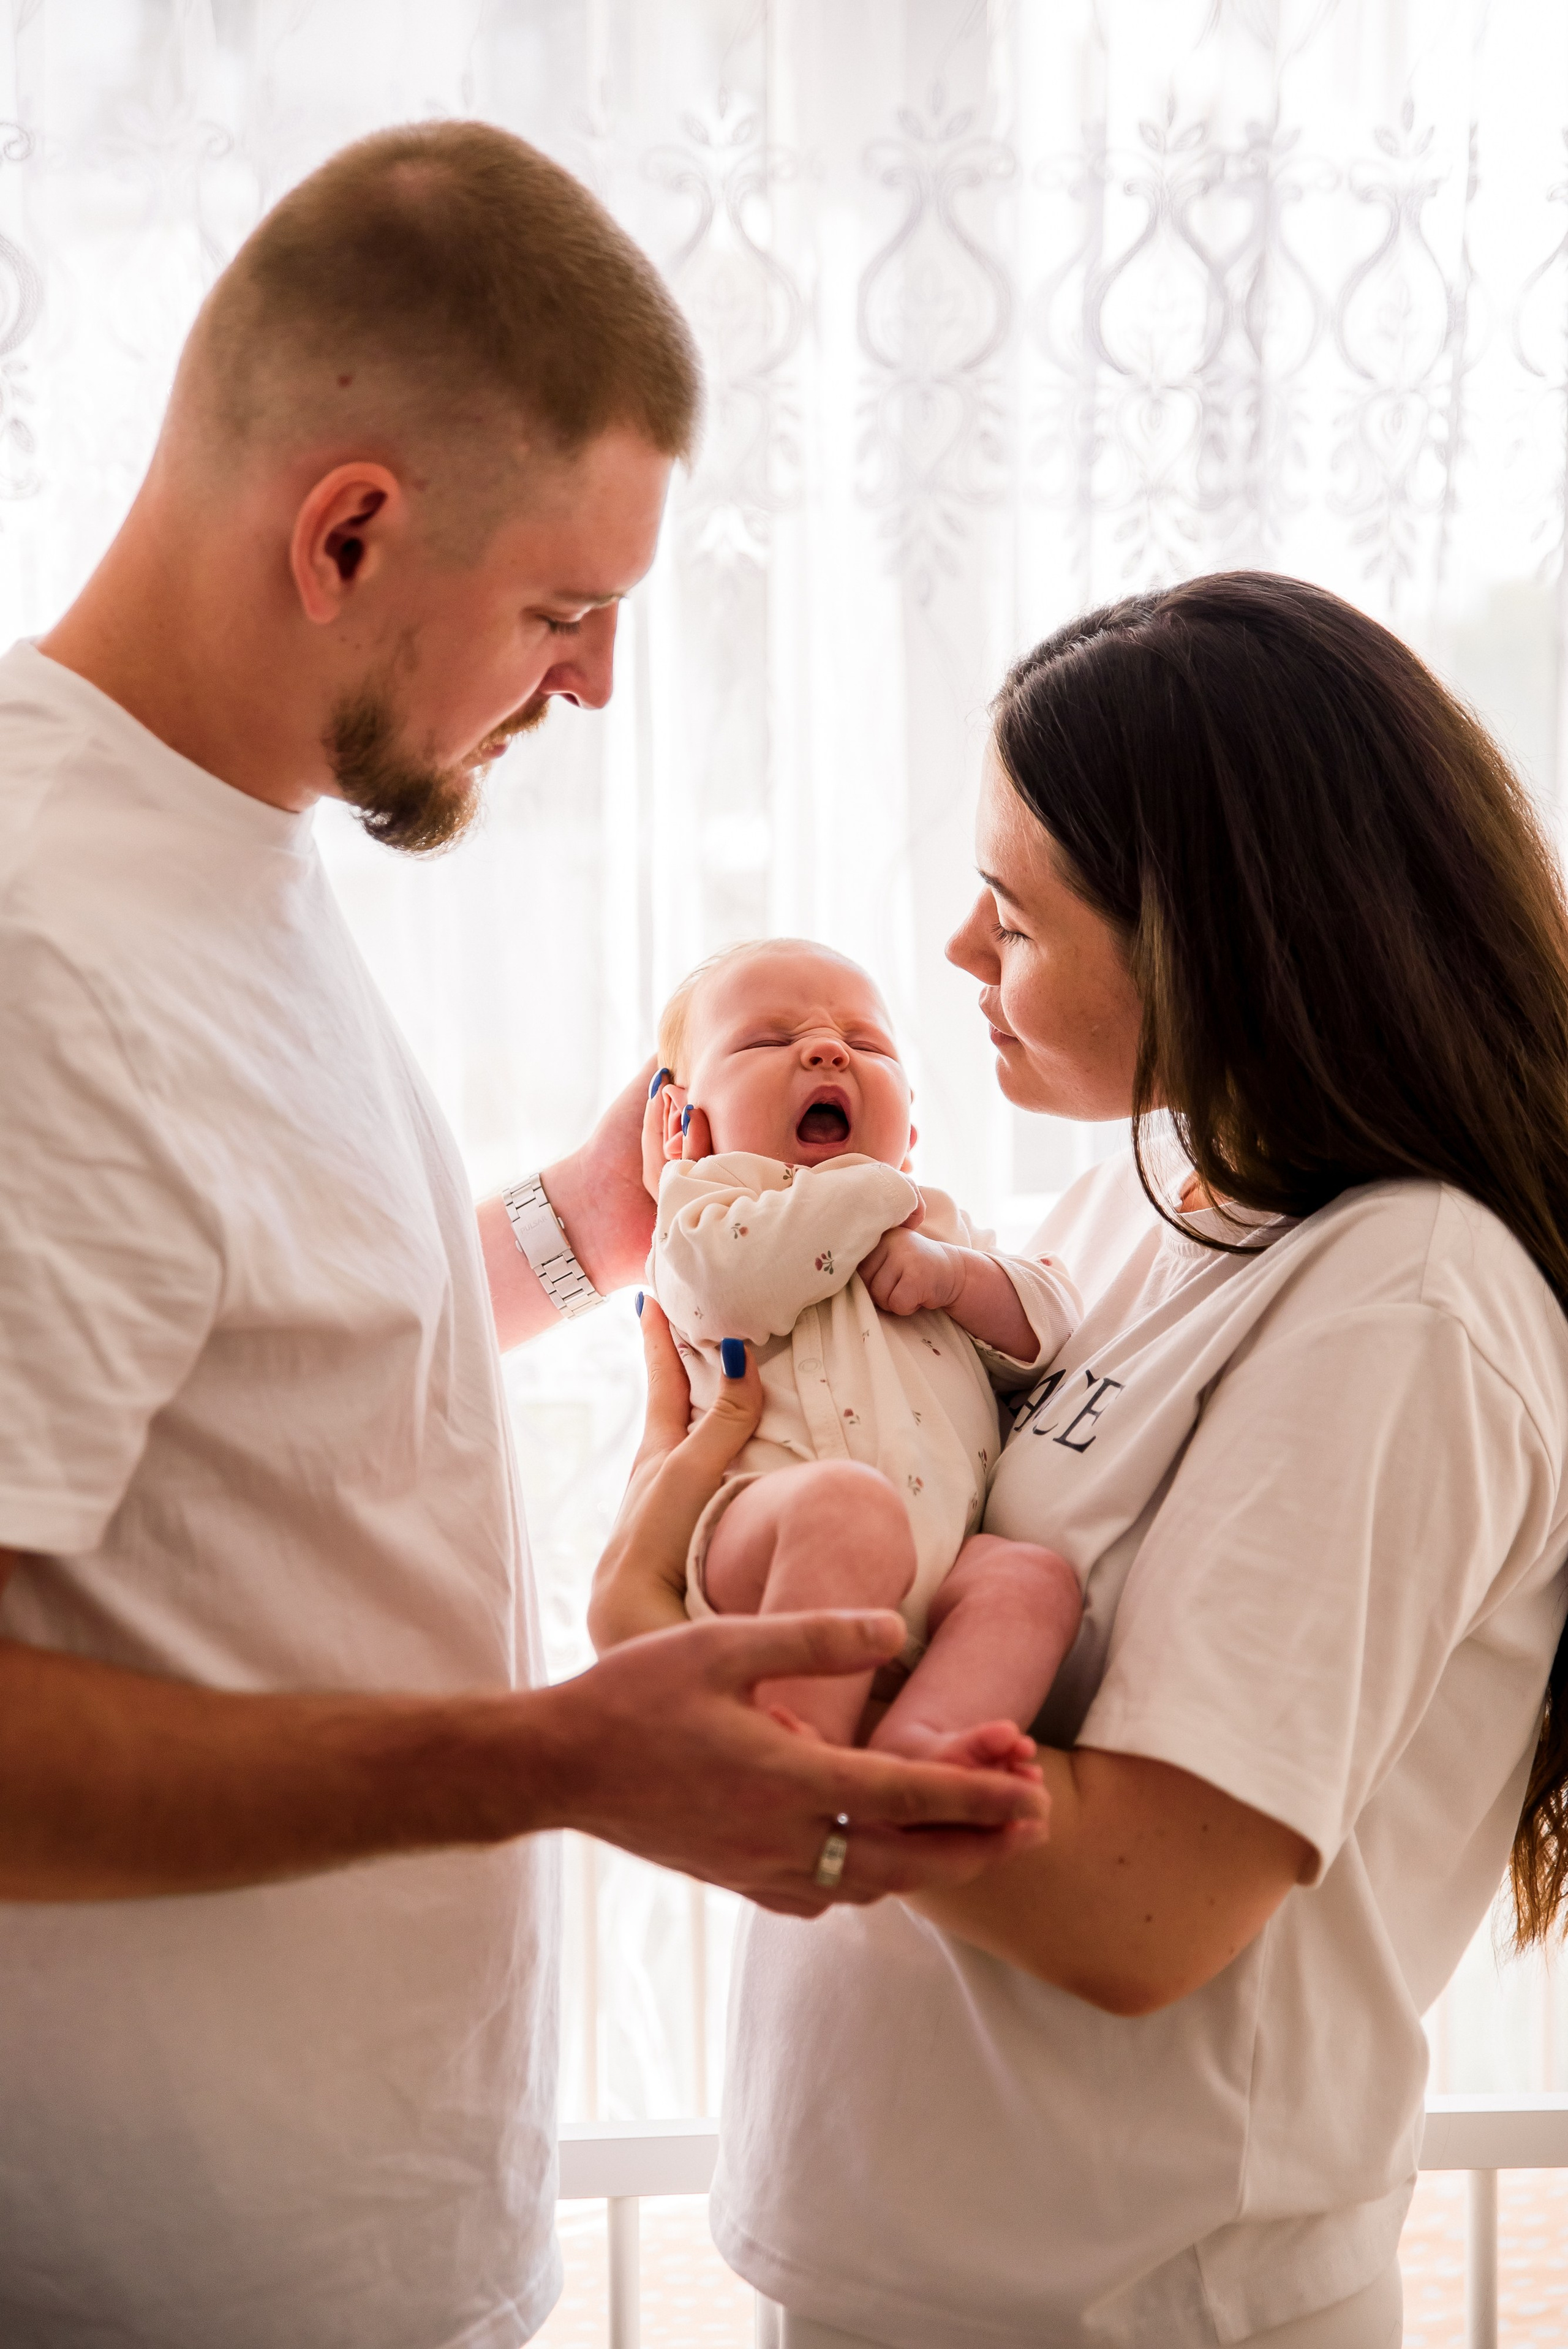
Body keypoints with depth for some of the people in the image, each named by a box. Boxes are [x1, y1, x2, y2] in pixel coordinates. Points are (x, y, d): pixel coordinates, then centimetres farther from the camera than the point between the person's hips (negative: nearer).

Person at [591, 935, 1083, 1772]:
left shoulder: (936, 1222, 34)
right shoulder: (703, 1208, 16)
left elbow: (1053, 1330, 25)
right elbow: (736, 1281, -10)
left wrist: (956, 1273, 5)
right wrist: (872, 1196, 4)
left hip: (938, 1567, 6)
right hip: (754, 1540, -6)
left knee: (1037, 1575, -22)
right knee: (848, 1504, -37)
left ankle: (917, 1736, -43)